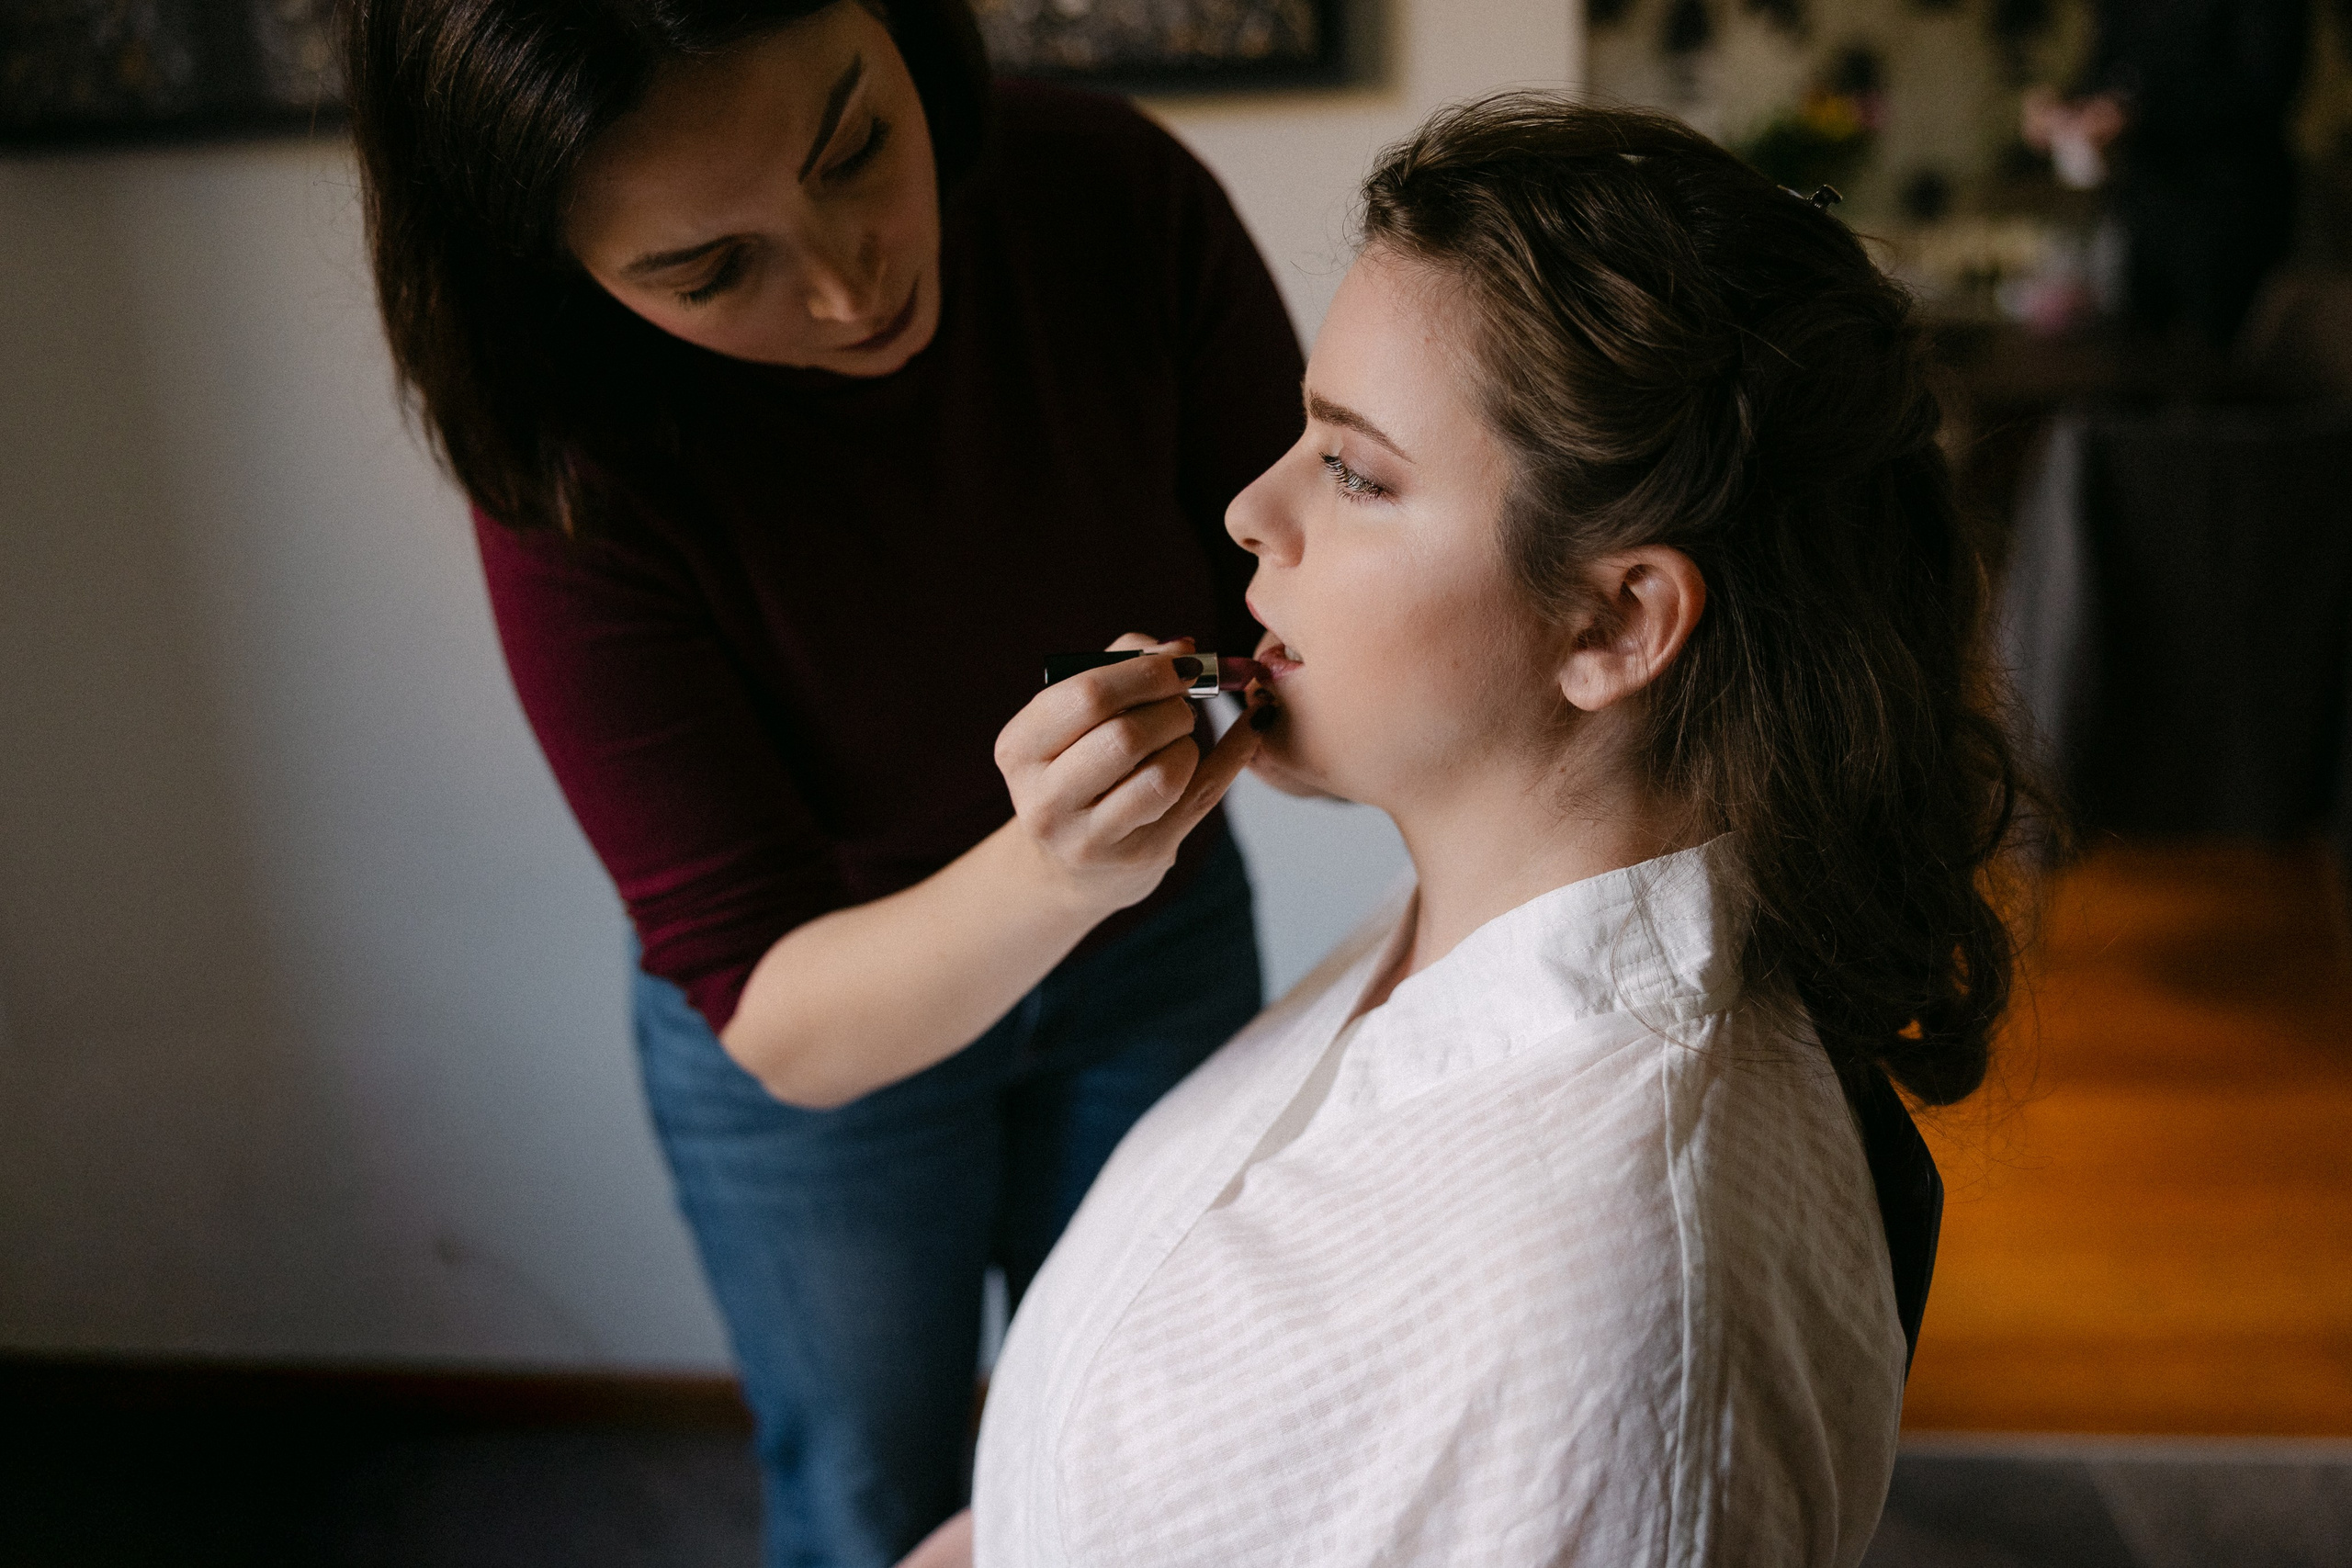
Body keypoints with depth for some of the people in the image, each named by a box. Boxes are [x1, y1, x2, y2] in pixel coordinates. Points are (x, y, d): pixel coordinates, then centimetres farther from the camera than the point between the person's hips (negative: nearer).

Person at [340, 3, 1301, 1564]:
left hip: (1165, 956, 3)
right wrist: (1042, 875, -50)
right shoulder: (578, 469, -31)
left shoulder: (1116, 191, -26)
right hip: (816, 1033, -2)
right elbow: (775, 1022, -30)